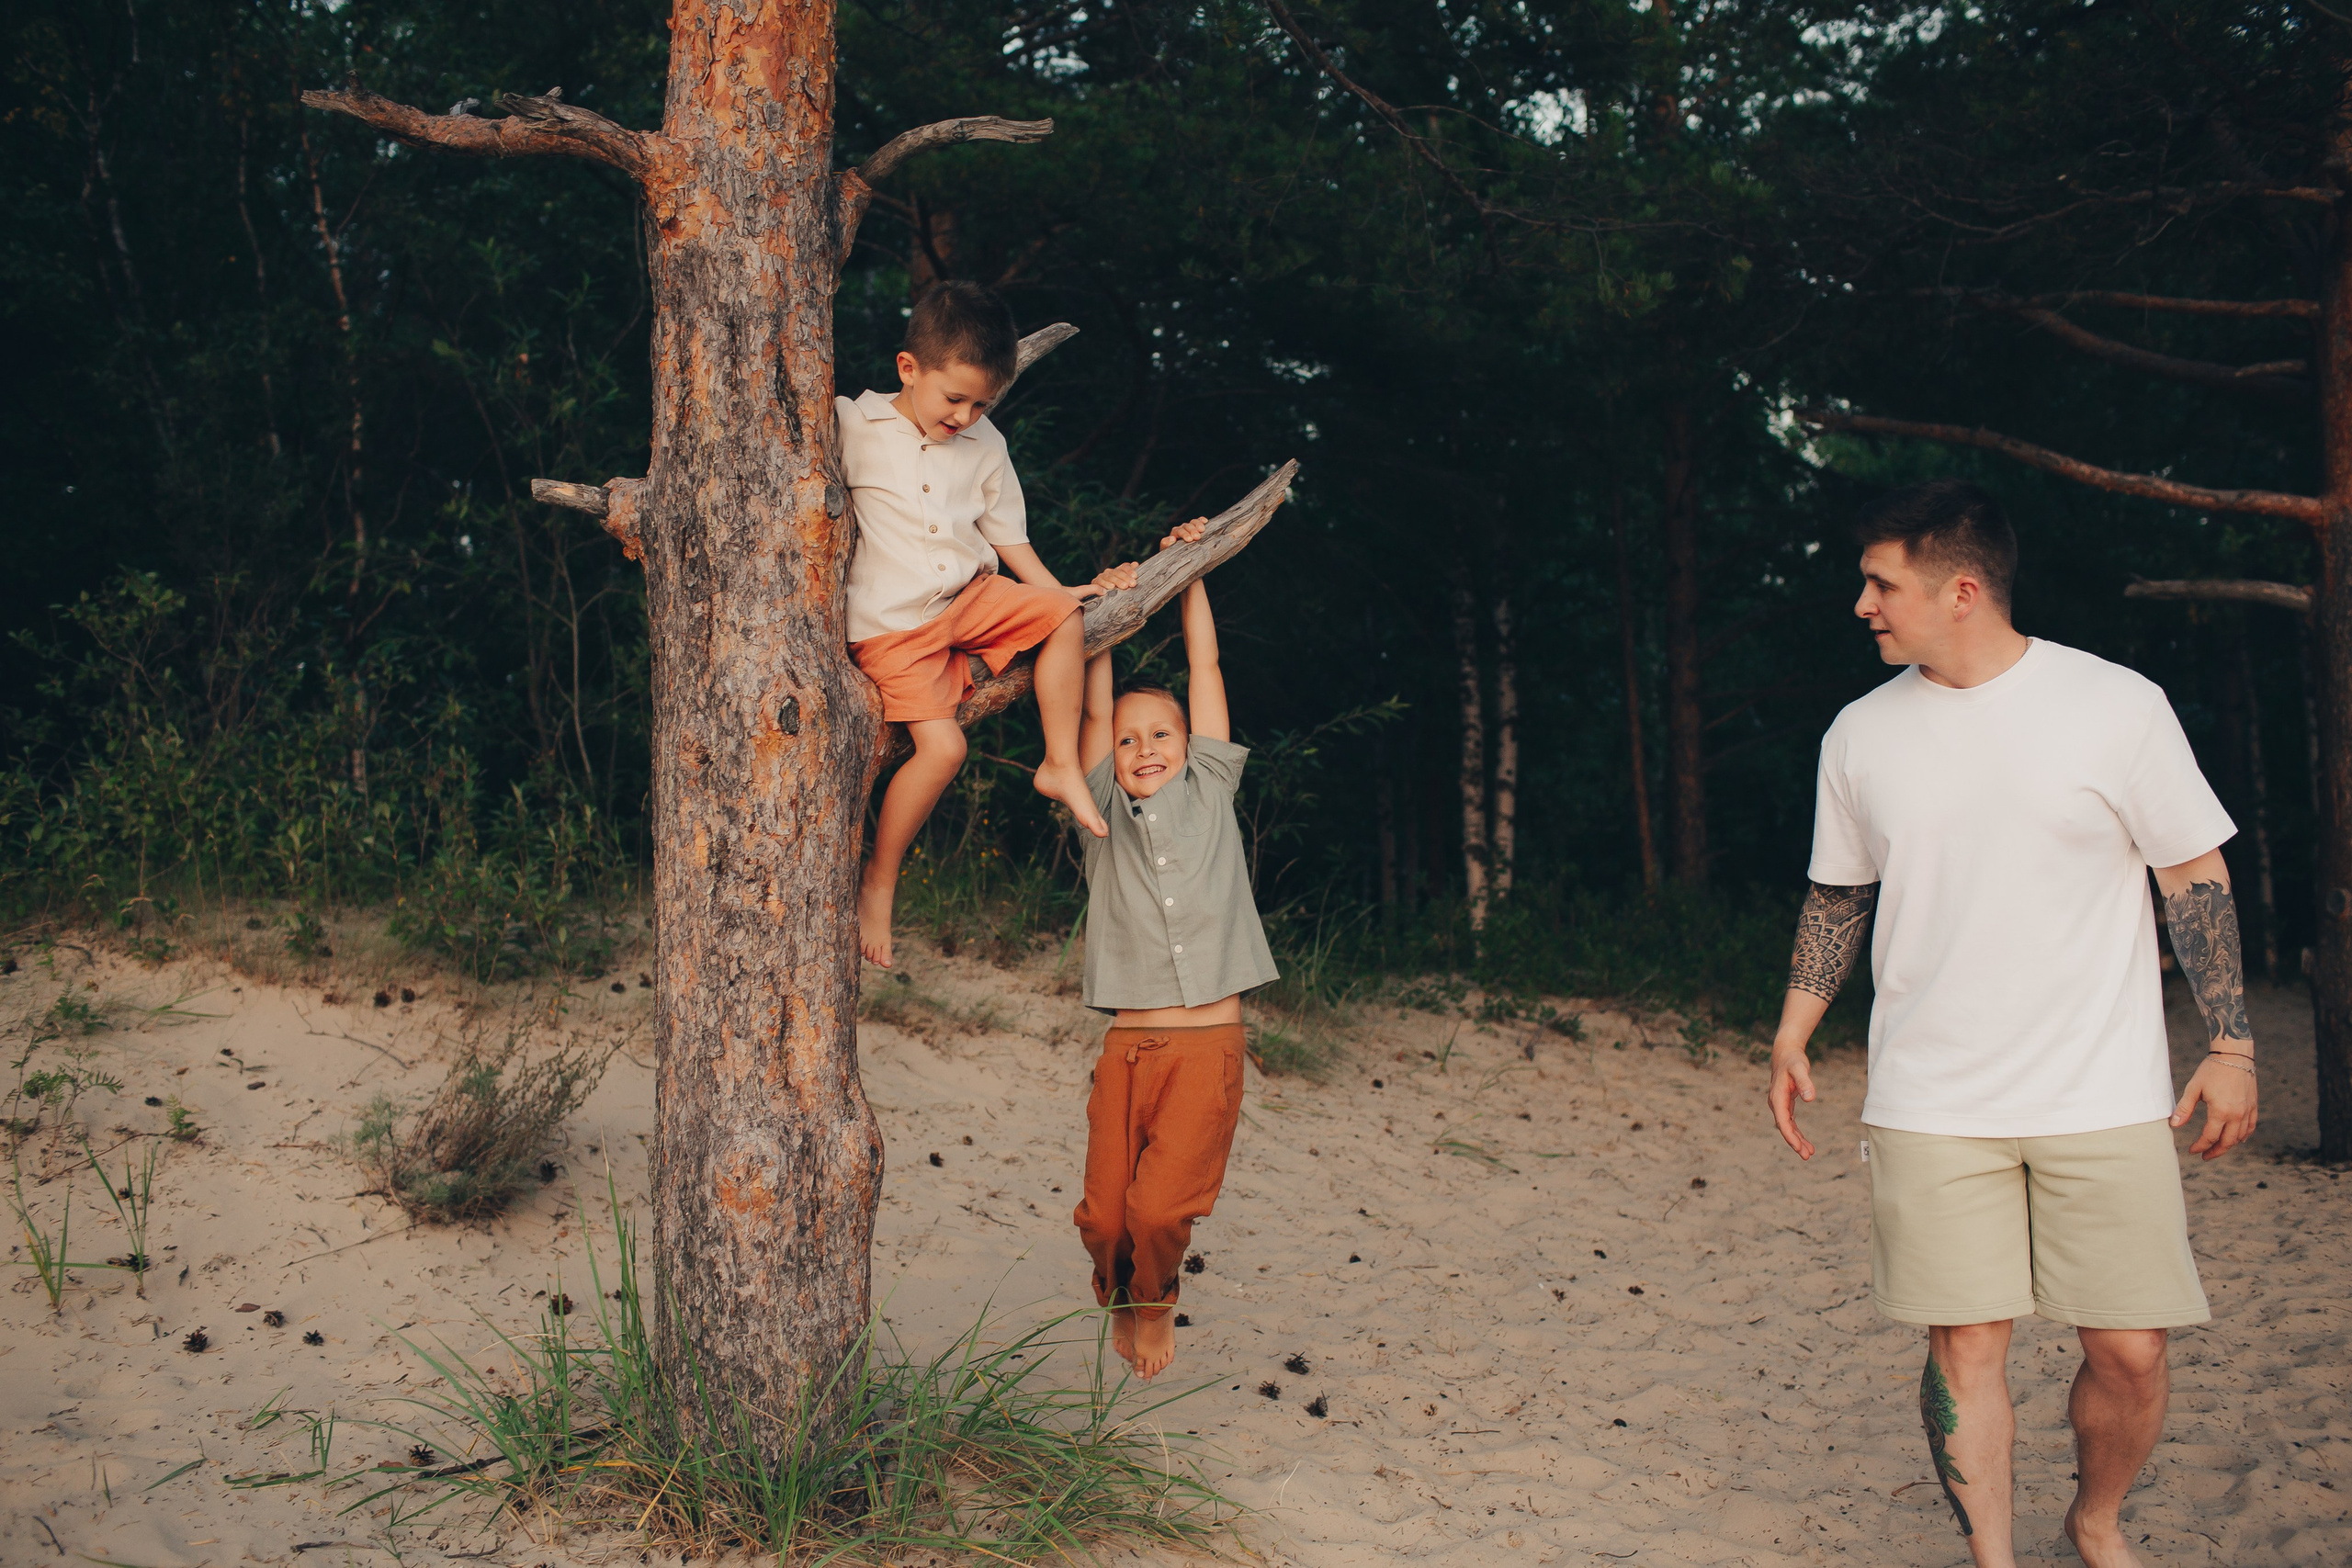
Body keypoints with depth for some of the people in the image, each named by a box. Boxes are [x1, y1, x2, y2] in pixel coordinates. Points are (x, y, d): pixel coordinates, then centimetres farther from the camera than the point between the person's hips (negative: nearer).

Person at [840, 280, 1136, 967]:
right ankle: (878, 880, -4)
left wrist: (1059, 593, 14)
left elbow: (1007, 535, 17)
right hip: (894, 625, -5)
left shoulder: (985, 447, 8)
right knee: (942, 743, -20)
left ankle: (1061, 764, -1)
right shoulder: (853, 427, -6)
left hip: (972, 596, 5)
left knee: (1065, 616, -15)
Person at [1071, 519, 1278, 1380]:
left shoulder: (1210, 793, 11)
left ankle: (1156, 1303, 17)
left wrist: (1190, 574, 12)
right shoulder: (1104, 816, 13)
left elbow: (1206, 670, 11)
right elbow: (1094, 712, 8)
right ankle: (1121, 1301, 28)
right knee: (1104, 1216, -5)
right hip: (1127, 1045, 2)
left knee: (1160, 1208, -15)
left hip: (1208, 1045, -1)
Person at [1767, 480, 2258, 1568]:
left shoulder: (2117, 706, -4)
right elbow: (1837, 897, 16)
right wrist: (1792, 1036, 11)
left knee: (2130, 1348, 1)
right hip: (1930, 1105, 2)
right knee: (1965, 1345, -1)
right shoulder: (1861, 735, 5)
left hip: (2103, 1100, -1)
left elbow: (2196, 877, 2)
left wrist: (2232, 1045, -1)